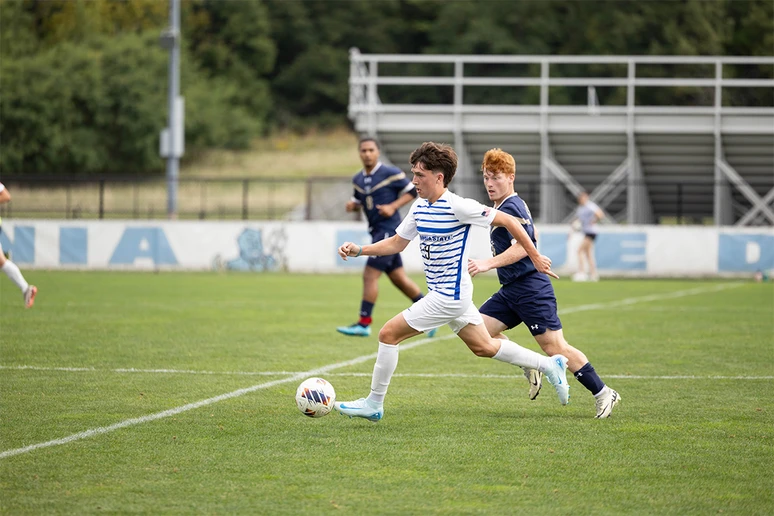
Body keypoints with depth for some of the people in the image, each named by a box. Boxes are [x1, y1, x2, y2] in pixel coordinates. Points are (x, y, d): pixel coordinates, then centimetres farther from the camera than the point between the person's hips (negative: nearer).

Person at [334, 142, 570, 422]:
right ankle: (550, 365, 29)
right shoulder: (419, 208, 5)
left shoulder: (458, 207, -20)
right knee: (484, 347, 18)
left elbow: (508, 221, -13)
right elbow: (396, 243, 16)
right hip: (440, 292, 9)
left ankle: (374, 404, 1)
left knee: (388, 334, -9)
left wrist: (535, 257, -7)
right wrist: (359, 250, 2)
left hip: (450, 296, -9)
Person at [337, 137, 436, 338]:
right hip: (377, 231, 8)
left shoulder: (391, 174, -10)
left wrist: (393, 206, -17)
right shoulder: (358, 180, 11)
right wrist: (352, 205, -1)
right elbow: (358, 201, 23)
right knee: (399, 278, 11)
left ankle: (364, 323, -7)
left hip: (389, 230, -8)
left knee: (370, 275, -11)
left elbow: (412, 192, -5)